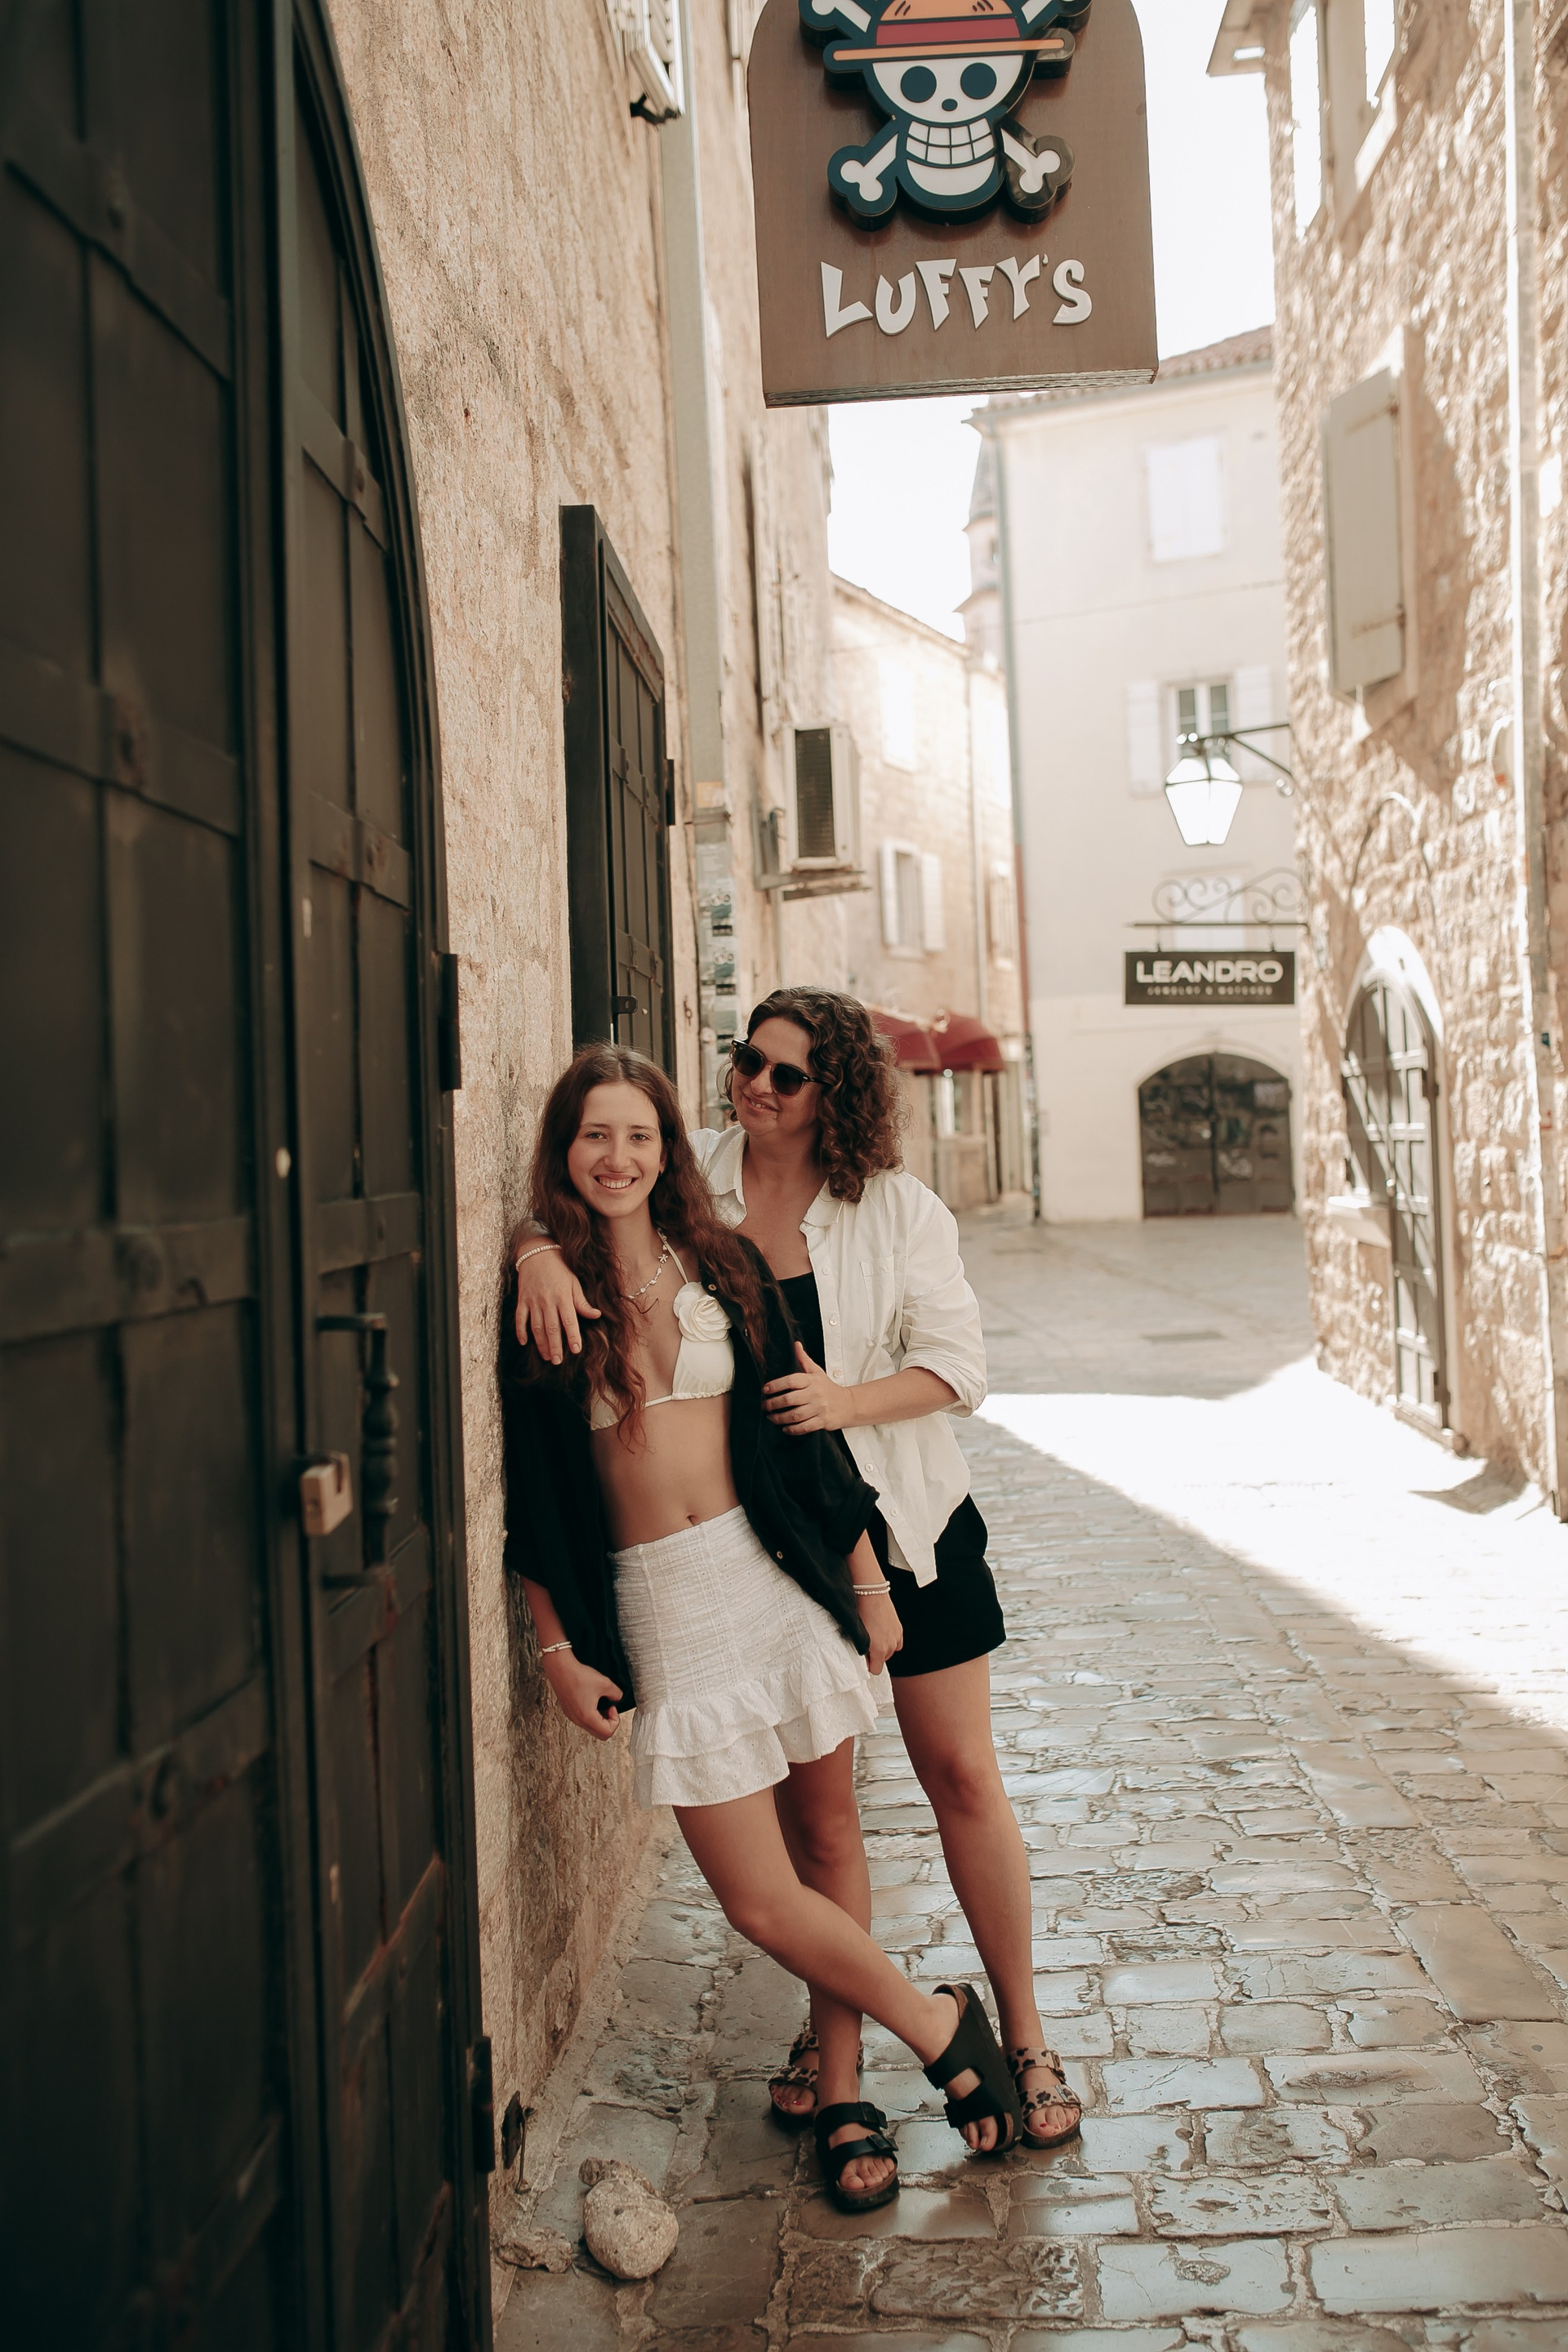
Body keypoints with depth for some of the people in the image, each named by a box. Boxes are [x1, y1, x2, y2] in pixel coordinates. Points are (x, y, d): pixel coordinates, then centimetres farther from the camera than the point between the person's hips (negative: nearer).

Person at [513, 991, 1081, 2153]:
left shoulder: (898, 1206, -5)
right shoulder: (690, 1175, -2)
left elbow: (958, 1363, -6)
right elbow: (575, 1210, 5)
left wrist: (845, 1402, -23)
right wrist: (542, 1256, -19)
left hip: (900, 1522, -1)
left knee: (963, 1776, 6)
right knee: (810, 1802, 8)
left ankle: (1024, 2033, 22)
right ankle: (834, 2034, 27)